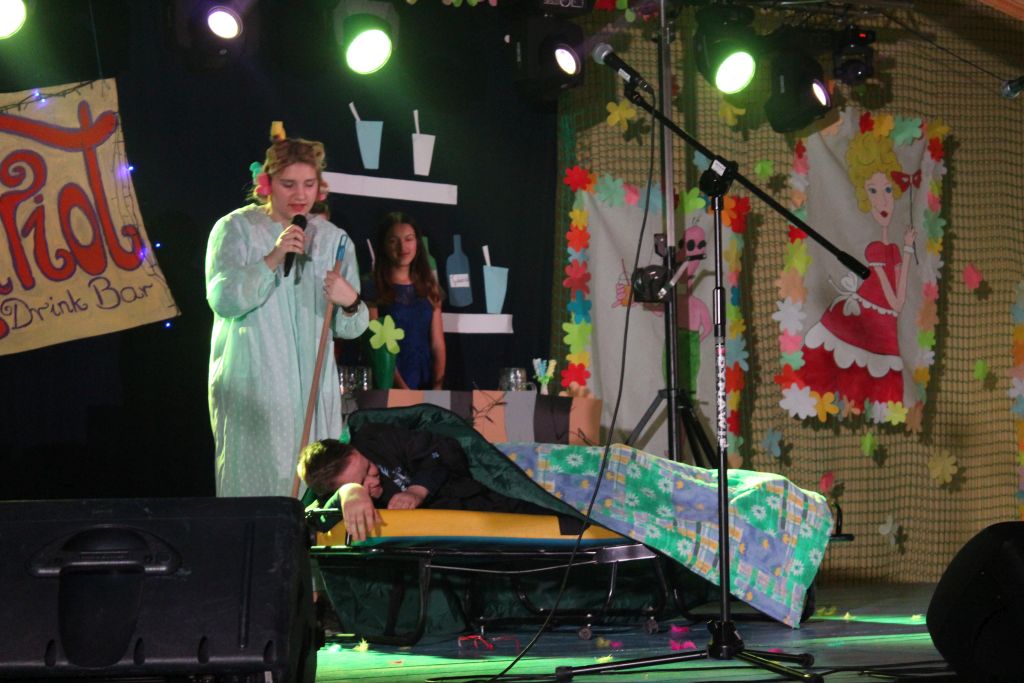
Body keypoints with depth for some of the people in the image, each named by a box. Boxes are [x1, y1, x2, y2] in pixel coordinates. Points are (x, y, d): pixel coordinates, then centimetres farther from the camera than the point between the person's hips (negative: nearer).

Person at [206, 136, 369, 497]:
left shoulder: (333, 239, 11)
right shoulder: (236, 229, 1)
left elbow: (350, 329, 10)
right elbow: (222, 300, -13)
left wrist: (350, 303, -13)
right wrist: (273, 258, -21)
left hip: (313, 391, 3)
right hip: (251, 391, -3)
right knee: (255, 483, -7)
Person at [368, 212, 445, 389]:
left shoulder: (430, 288, 13)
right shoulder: (373, 288, 0)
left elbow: (438, 344, 10)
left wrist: (437, 387, -4)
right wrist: (402, 388, -14)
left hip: (425, 385, 3)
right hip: (387, 386, -3)